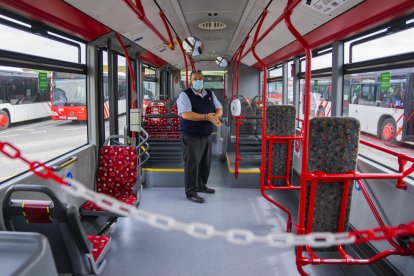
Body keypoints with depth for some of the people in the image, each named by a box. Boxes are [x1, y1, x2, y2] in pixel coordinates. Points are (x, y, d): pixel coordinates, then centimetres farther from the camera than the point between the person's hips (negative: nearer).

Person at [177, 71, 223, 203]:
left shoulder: (210, 94, 10)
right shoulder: (185, 95, -11)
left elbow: (219, 109, 10)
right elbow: (186, 114, -24)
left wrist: (215, 116, -15)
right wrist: (206, 117, -26)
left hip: (206, 136, 7)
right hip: (191, 137, -7)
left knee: (205, 163, 17)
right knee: (192, 164, -3)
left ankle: (201, 185, 36)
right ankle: (191, 192, 9)